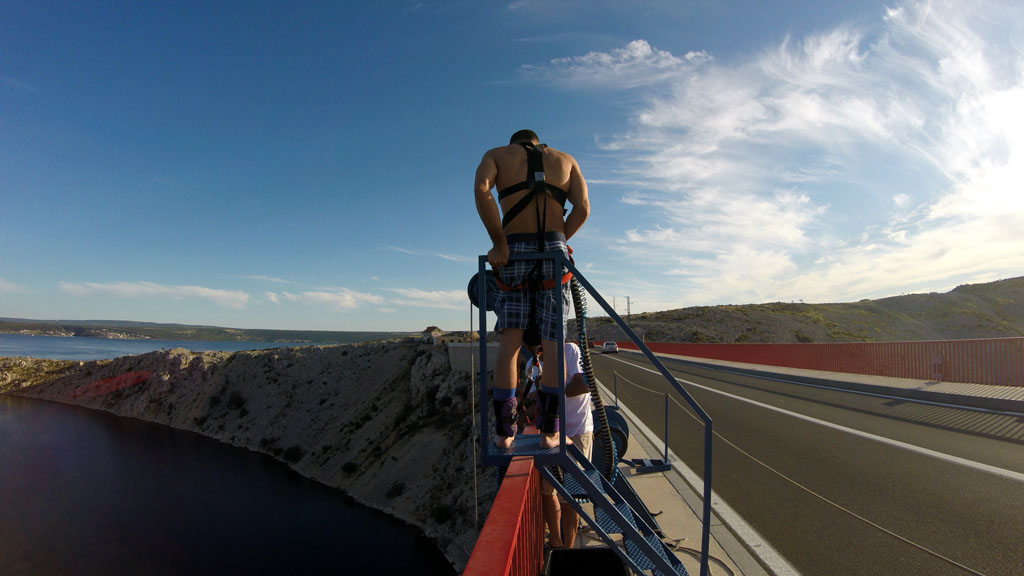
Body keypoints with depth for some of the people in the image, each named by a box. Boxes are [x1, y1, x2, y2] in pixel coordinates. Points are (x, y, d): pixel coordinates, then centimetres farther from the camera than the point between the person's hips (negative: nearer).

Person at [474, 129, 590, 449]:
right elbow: (583, 208, 5)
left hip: (513, 252, 0)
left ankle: (504, 432, 2)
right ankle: (549, 432, 6)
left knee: (509, 342, 3)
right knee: (554, 344, 4)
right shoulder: (565, 159, 21)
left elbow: (481, 188, -8)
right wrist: (555, 244, 13)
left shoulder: (497, 154, 16)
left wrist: (499, 242, -9)